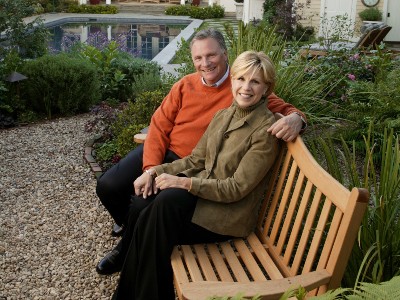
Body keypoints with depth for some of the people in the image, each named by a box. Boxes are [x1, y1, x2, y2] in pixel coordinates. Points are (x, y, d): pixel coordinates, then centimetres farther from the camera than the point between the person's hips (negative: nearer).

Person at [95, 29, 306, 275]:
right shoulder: (185, 86, 1)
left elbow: (283, 108, -9)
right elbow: (160, 126, 1)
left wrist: (295, 118, -35)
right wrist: (150, 167, -13)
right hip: (160, 153, 5)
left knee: (145, 207, -22)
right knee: (108, 186, -5)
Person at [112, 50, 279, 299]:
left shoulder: (266, 129, -13)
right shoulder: (223, 115, 10)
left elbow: (236, 188, -16)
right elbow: (196, 160, 11)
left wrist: (183, 183, -21)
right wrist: (155, 171, -3)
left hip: (229, 214, -6)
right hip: (201, 194, 6)